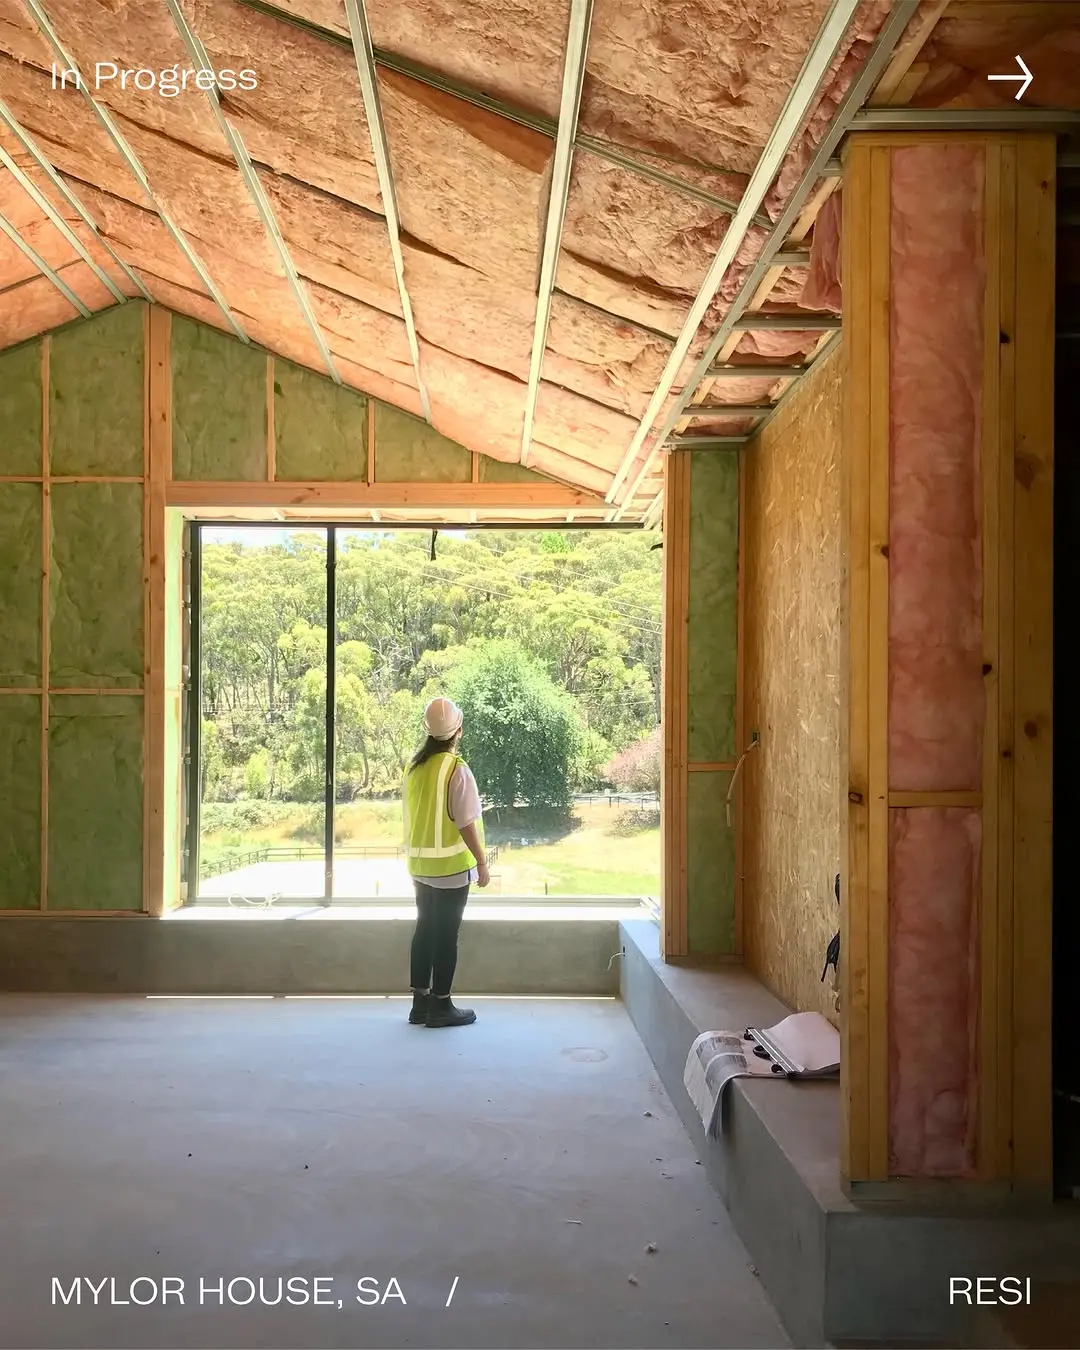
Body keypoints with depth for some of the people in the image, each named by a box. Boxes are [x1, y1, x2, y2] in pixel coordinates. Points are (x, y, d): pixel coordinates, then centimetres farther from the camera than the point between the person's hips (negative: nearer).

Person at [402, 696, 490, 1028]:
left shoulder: (415, 766, 5)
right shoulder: (456, 770, -18)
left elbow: (411, 816, 11)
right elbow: (466, 824, -18)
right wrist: (482, 863, -9)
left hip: (420, 864, 7)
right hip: (451, 866, -7)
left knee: (425, 930, 13)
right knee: (446, 935, 1)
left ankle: (421, 1003, 19)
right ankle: (440, 1007, 8)